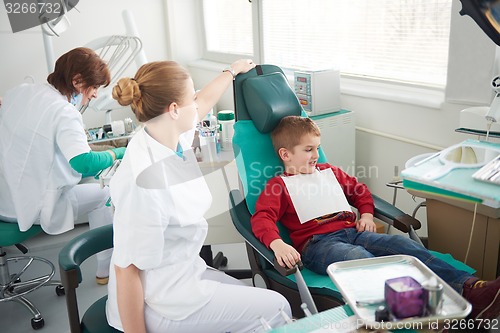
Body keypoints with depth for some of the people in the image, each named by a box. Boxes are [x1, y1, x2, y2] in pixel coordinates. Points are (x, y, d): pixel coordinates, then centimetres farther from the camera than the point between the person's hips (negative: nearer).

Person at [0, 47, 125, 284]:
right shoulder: (65, 113, -22)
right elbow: (85, 164, -36)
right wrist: (119, 153, -19)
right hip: (31, 210, -8)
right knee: (103, 192, 12)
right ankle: (106, 270, 23)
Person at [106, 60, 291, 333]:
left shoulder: (172, 136, -6)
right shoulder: (144, 180, -32)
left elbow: (205, 101, 16)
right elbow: (127, 269, -26)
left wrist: (233, 71, 32)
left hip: (185, 270, 8)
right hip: (159, 303, -8)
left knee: (255, 302, 17)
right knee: (275, 309, 0)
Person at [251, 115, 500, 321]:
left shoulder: (329, 172, 27)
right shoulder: (278, 185, 7)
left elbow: (359, 190, 37)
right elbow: (261, 218, -8)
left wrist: (367, 214, 17)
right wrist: (277, 244, -28)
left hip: (351, 231, 7)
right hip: (316, 243, -6)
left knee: (403, 244, -18)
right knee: (360, 258, -38)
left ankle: (469, 289, -31)